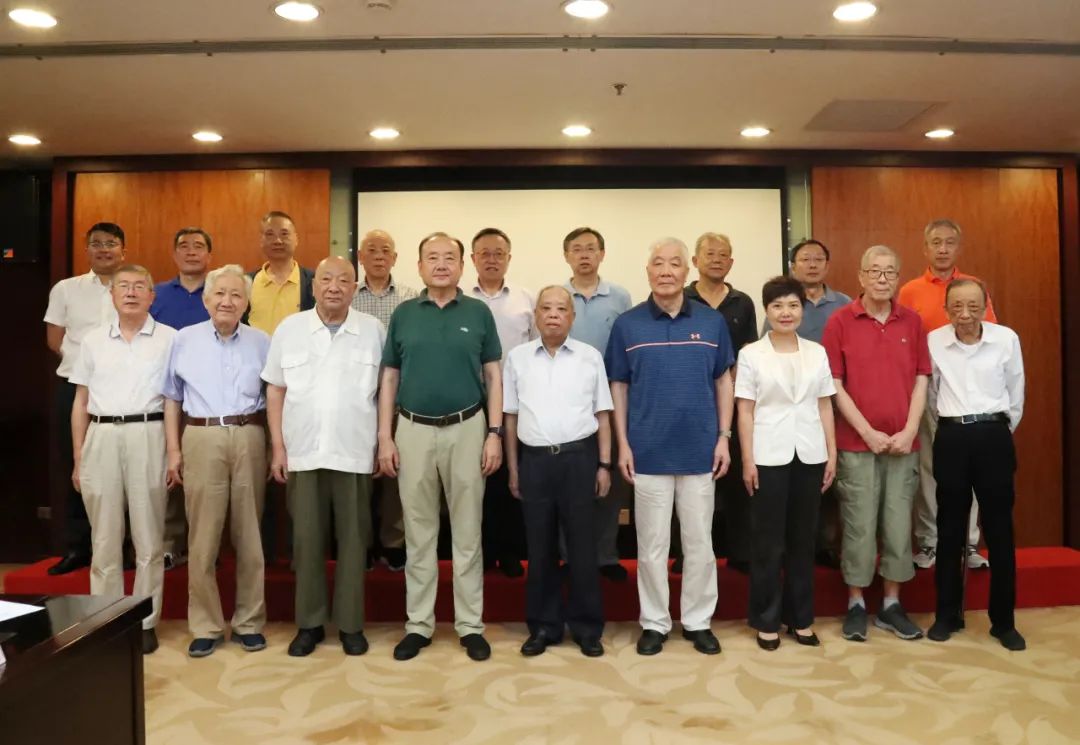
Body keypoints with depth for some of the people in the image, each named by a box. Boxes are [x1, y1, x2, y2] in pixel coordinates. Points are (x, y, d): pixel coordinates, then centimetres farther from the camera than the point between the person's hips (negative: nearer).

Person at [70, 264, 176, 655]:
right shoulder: (93, 340, 12)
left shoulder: (170, 338, 3)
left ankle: (145, 621, 14)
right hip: (101, 438, 3)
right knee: (104, 537, 9)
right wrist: (78, 458, 10)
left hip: (148, 436, -3)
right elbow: (81, 402, 13)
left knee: (148, 536, 4)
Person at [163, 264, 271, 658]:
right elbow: (172, 399, 10)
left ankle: (249, 621, 19)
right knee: (203, 536, 3)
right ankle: (205, 625, 16)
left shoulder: (261, 342, 7)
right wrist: (173, 450, 4)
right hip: (201, 439, 0)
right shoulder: (185, 340, 7)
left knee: (248, 534, 7)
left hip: (249, 439, 0)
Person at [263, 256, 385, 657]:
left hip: (355, 454, -1)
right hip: (303, 453, 1)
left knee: (353, 540, 7)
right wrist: (278, 448, 1)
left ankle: (350, 624, 20)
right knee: (307, 540, 9)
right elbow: (275, 391, 6)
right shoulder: (289, 329, 4)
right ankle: (309, 623, 23)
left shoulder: (373, 330, 1)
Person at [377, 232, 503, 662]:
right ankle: (419, 624, 22)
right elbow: (389, 378, 6)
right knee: (419, 533, 9)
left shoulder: (479, 313, 3)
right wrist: (384, 437, -1)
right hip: (413, 431, 1)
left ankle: (470, 625, 19)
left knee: (467, 532, 7)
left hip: (466, 429, -1)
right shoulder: (403, 314, 5)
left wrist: (494, 433, -5)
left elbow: (493, 375, 3)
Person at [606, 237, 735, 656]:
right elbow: (617, 387, 3)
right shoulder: (627, 324, -1)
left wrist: (724, 437, 1)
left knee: (700, 543, 11)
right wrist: (623, 445, -2)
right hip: (648, 453, -1)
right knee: (652, 545, 9)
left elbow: (723, 381, 8)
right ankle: (654, 622, 24)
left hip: (700, 451, 1)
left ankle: (698, 621, 27)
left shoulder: (712, 322, 2)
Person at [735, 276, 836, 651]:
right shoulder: (751, 354, -1)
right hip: (769, 456, -3)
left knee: (803, 539, 10)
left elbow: (825, 407, 9)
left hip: (809, 454, 3)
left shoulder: (817, 352, 7)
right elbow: (745, 411, -3)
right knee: (768, 542, 4)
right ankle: (767, 621, 16)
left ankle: (802, 618, 23)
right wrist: (748, 460, -8)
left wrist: (832, 453, 4)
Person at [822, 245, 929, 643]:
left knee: (898, 523, 9)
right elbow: (835, 386, -6)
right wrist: (868, 433, -10)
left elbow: (921, 380, 6)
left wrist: (909, 431, -5)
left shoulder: (912, 322, 6)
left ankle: (892, 604, 22)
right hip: (857, 443, -3)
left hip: (903, 443, 3)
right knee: (859, 525, 3)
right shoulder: (840, 321, -4)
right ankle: (856, 604, 16)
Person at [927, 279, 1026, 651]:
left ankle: (1004, 621, 18)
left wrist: (1000, 430, 14)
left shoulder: (1007, 339, -3)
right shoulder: (933, 341, -2)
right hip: (951, 439, 0)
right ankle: (947, 614, 21)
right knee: (950, 529, 8)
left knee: (999, 529, 5)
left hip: (994, 437, 0)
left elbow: (1016, 393, 8)